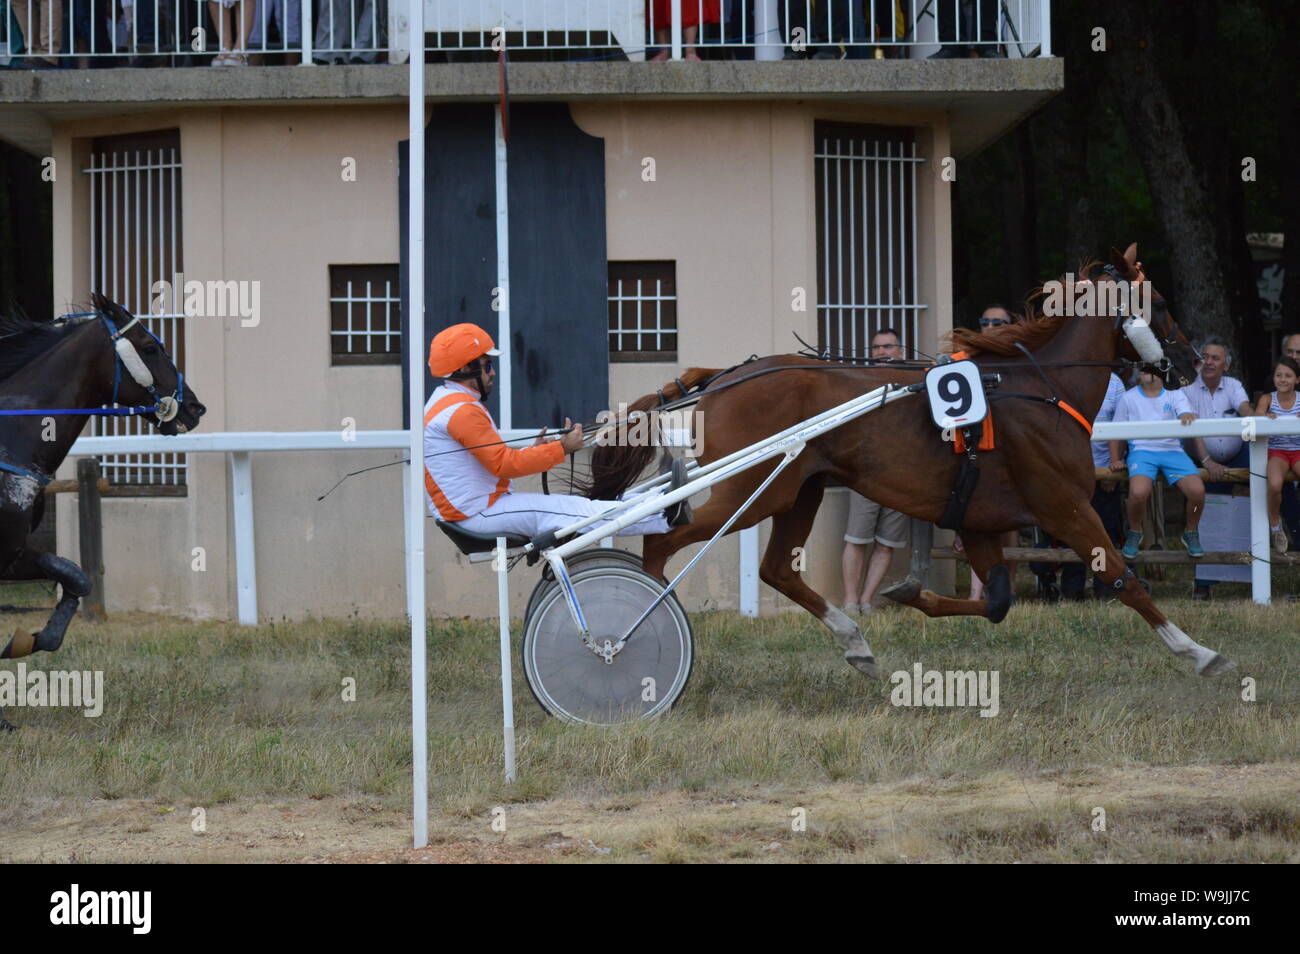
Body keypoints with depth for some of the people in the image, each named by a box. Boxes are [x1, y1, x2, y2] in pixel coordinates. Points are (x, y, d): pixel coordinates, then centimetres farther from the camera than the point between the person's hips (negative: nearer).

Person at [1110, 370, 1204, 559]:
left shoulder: (1174, 395, 15)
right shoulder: (1129, 398, 15)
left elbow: (1187, 414, -2)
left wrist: (1187, 417, -28)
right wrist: (1115, 460, 6)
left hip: (1172, 450, 1)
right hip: (1142, 450, -1)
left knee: (1197, 491, -24)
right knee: (1138, 492, -32)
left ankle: (1191, 534, 5)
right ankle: (1134, 533, -1)